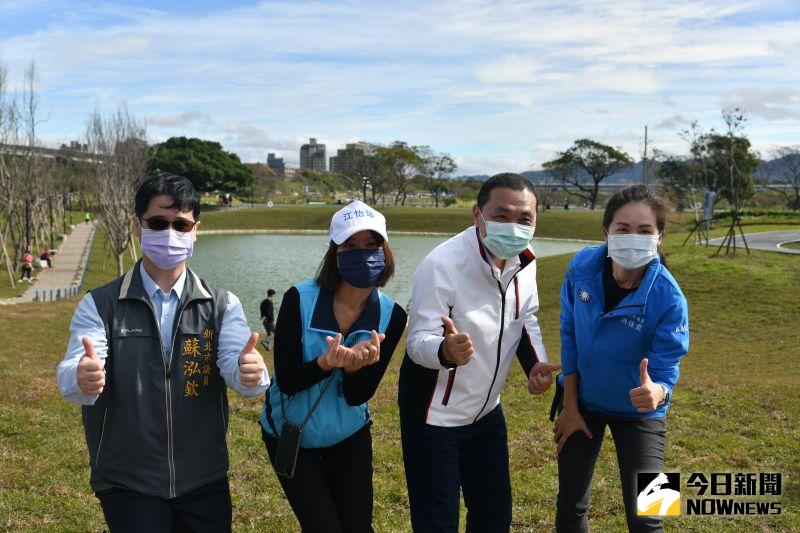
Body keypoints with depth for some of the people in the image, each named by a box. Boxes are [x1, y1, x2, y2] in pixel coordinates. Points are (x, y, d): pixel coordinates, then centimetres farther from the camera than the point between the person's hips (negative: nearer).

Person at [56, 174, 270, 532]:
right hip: (127, 484, -1)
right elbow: (70, 377, -17)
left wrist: (250, 372, -39)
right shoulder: (99, 305, -4)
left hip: (205, 482, 2)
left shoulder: (222, 305, -1)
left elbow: (236, 369, -15)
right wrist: (82, 378, -41)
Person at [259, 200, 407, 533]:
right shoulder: (300, 299, -21)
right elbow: (287, 381, -20)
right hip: (291, 437, -3)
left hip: (350, 436, 3)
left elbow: (358, 396, -12)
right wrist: (325, 363, -39)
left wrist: (353, 367, -34)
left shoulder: (391, 316, -13)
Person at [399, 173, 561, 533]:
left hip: (486, 410, 7)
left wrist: (535, 363, -9)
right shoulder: (441, 265, -26)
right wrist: (446, 351, -48)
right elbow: (418, 341, -25)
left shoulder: (523, 261, -4)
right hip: (434, 416, -6)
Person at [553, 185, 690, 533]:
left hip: (638, 413, -2)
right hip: (582, 399, 3)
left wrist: (656, 392, -48)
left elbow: (666, 370, -23)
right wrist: (570, 406, -4)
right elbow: (569, 334, -7)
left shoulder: (668, 298, -27)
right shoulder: (582, 267, -19)